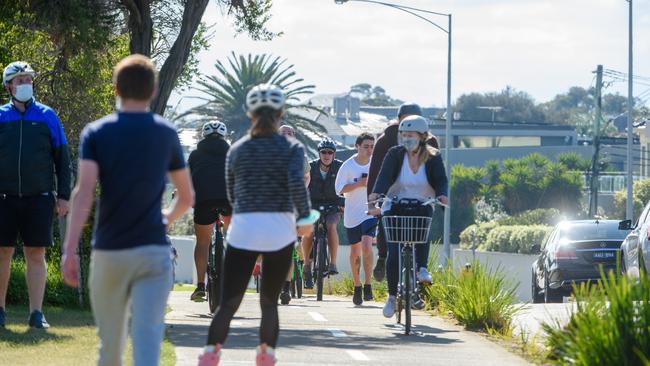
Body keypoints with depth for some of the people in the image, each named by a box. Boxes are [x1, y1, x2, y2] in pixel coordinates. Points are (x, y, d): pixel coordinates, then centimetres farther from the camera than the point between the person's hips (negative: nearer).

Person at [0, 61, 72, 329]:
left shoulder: (47, 116, 6)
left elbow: (62, 158, 8)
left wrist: (63, 196, 2)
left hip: (39, 197, 0)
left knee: (36, 255, 0)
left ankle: (36, 313, 1)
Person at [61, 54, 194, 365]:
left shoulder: (96, 133, 0)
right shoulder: (166, 134, 6)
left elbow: (83, 191, -13)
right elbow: (187, 197, 14)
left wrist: (69, 249, -17)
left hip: (108, 251, 0)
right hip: (153, 251, 0)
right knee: (147, 340, -11)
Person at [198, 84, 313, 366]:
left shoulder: (236, 150, 11)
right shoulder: (291, 148, 3)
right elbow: (296, 183, -13)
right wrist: (305, 217, -1)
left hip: (242, 229, 1)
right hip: (280, 230, -1)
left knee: (228, 302, -1)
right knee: (269, 301, 12)